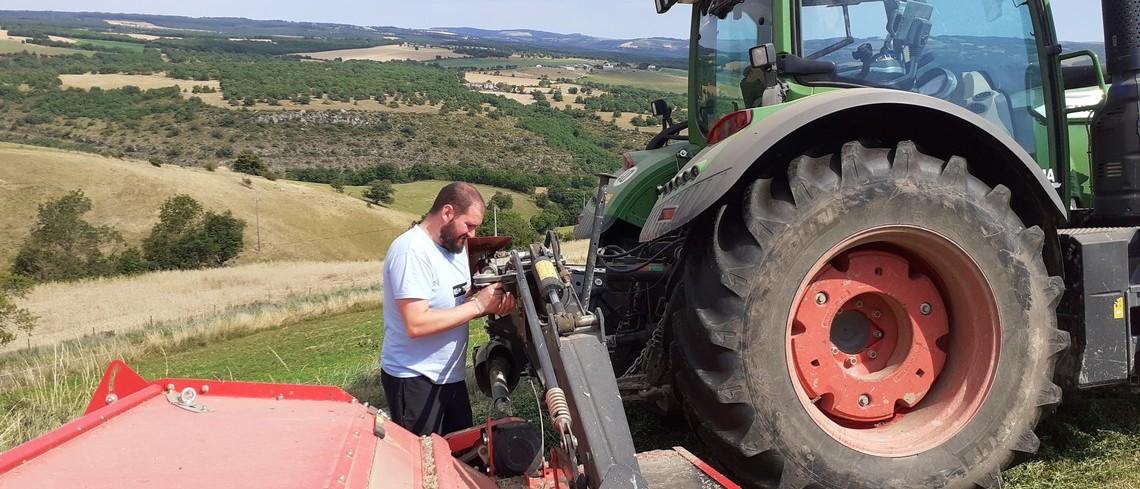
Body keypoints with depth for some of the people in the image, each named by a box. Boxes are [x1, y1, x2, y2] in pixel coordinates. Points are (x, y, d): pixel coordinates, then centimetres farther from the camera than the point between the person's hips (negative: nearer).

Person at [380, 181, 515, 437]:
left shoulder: (455, 245, 7)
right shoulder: (412, 252, -22)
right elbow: (417, 324, -29)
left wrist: (492, 304, -9)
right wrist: (478, 305, -23)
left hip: (451, 375, 9)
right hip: (414, 380, -9)